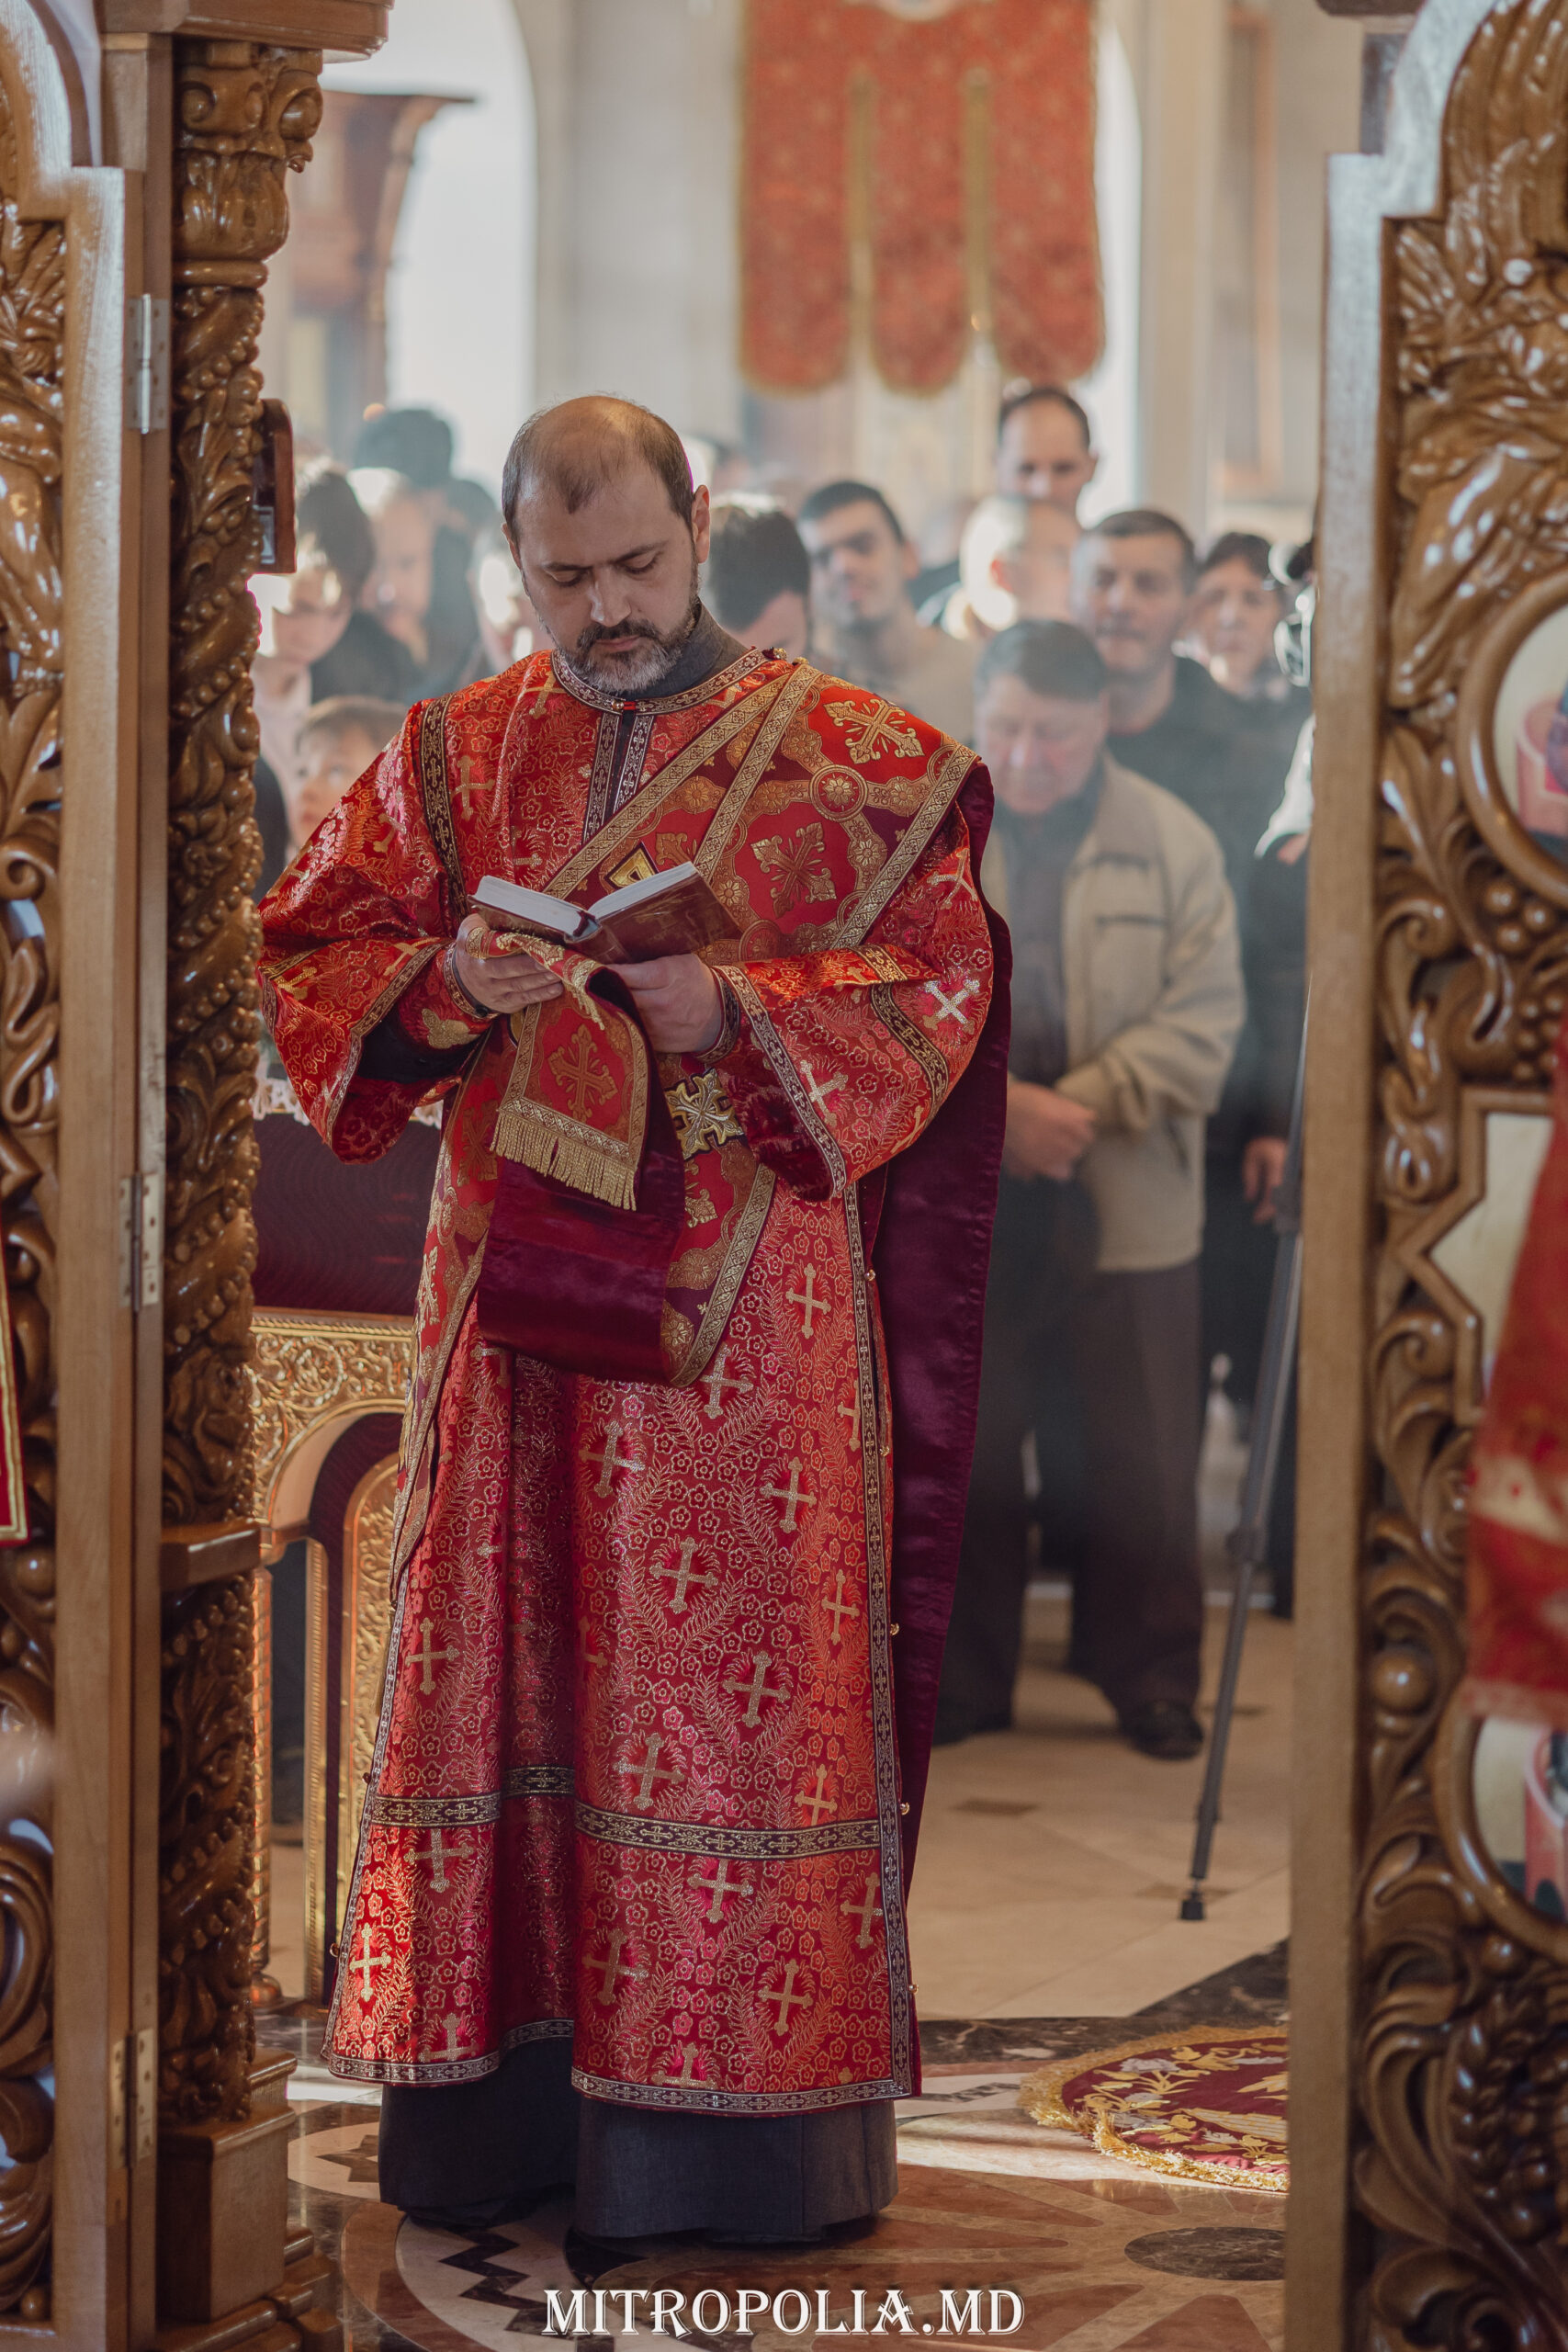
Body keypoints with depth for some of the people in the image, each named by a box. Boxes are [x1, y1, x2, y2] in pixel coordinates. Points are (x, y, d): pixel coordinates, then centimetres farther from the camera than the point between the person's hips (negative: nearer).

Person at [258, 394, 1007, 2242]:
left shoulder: (845, 758, 2)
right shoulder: (454, 753, 10)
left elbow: (934, 982, -3)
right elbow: (306, 961, 8)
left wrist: (734, 1009, -18)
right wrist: (447, 992, -13)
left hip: (746, 1305, -3)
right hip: (521, 1291, 3)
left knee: (738, 1679, -2)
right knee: (512, 1659, 3)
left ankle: (735, 2121, 2)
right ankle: (507, 2097, 8)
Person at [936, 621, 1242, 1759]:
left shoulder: (1175, 844, 1)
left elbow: (1201, 1020, -3)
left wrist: (1080, 1106, -15)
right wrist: (999, 1107, -18)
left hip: (1130, 1202, 0)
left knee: (1146, 1462, 6)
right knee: (963, 1451, 8)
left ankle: (1152, 1677, 19)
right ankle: (963, 1677, 20)